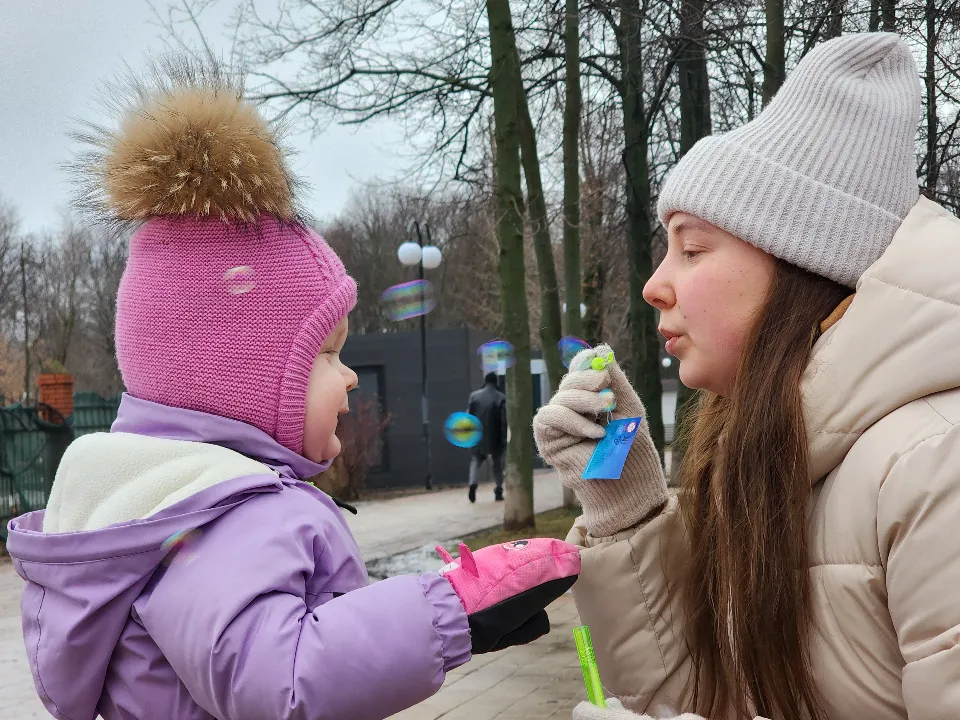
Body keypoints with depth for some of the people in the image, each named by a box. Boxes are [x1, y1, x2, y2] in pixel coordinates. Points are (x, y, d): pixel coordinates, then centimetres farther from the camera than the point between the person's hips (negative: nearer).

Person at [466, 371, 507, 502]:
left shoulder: (474, 395, -1)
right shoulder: (501, 398, -7)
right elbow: (504, 420, -8)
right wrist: (504, 438, -2)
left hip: (477, 436, 1)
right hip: (494, 438, -1)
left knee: (476, 459, 15)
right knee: (497, 464, 13)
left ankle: (473, 483, -9)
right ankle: (498, 492, 12)